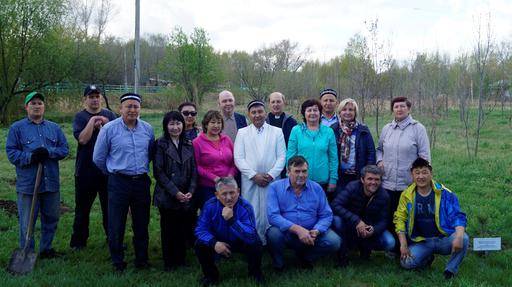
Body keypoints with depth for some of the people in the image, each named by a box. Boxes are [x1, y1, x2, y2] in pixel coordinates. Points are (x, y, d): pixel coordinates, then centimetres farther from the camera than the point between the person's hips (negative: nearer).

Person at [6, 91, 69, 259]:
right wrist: (30, 157, -21)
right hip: (27, 185, -4)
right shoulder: (17, 128, 0)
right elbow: (11, 152, -5)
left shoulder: (54, 127, 11)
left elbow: (64, 149, 3)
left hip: (51, 183, 4)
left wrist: (48, 152, -15)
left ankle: (46, 249, 31)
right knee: (27, 223, 4)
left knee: (51, 219, 14)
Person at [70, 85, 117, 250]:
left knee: (110, 206, 10)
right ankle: (78, 241, 17)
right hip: (86, 170, -2)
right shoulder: (80, 117, -1)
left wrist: (106, 124, -15)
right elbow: (82, 139, -16)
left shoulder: (109, 115, 8)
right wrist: (92, 121, -16)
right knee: (83, 206, 6)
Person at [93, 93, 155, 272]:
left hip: (142, 182, 3)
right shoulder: (109, 129, -7)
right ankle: (117, 261, 21)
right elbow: (98, 158, 2)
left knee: (141, 224, 13)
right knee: (116, 225, 5)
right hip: (119, 183, -3)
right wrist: (113, 172, 11)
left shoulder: (147, 129, 3)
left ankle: (141, 259, 27)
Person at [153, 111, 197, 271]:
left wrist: (191, 191, -5)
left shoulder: (188, 145, 9)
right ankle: (170, 262, 20)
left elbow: (193, 170, 9)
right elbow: (158, 172, -9)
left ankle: (181, 260, 23)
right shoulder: (160, 144, -3)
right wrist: (175, 192, -13)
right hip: (167, 197, -3)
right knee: (169, 230, 5)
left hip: (186, 197, 3)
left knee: (184, 228, 6)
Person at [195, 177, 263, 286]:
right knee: (200, 245, -23)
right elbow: (200, 229, -16)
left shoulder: (245, 207, -26)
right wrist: (214, 243, -35)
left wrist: (232, 219, -46)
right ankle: (211, 275, 5)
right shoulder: (210, 205, -20)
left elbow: (251, 236, -36)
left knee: (255, 244, -30)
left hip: (240, 243, -2)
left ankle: (255, 273, 1)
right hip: (220, 243, 2)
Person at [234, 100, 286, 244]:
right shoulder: (242, 133, 8)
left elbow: (282, 157, 4)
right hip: (250, 181, 0)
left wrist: (271, 175, -10)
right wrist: (254, 175, -10)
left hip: (272, 181, 0)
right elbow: (238, 158, 1)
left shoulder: (277, 132, 9)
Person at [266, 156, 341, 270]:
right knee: (273, 233, -35)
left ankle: (305, 256, 11)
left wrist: (316, 231, -20)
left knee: (334, 241, -20)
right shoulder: (275, 187, -5)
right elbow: (273, 216, -17)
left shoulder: (316, 188, 4)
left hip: (310, 234, 3)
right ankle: (278, 263, -1)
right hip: (286, 234, -3)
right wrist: (297, 229, -28)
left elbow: (326, 215, 1)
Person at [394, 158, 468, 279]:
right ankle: (428, 257, 12)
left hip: (444, 239, -1)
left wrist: (459, 236, -30)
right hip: (421, 242, 1)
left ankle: (451, 269, -5)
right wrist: (403, 244, -10)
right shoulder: (407, 195, -2)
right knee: (406, 263, -24)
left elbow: (457, 216, -11)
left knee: (464, 239, -31)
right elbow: (400, 219, -1)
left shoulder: (445, 194, -7)